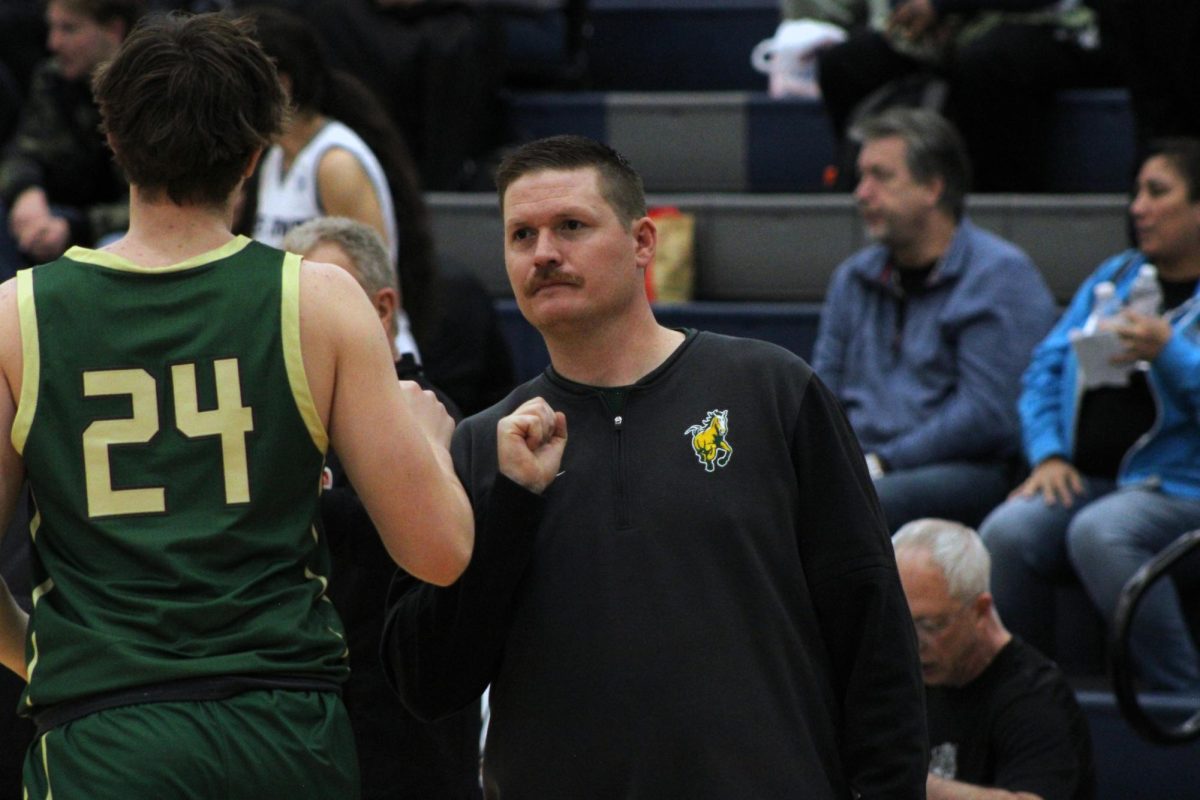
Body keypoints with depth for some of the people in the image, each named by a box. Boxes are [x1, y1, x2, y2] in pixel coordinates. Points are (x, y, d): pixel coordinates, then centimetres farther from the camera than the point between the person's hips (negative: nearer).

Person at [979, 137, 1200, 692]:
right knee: (1006, 533, -27)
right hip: (1083, 479, 5)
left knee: (1098, 533, -37)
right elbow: (1046, 370, 19)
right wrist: (1048, 454, 3)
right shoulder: (1115, 276, 22)